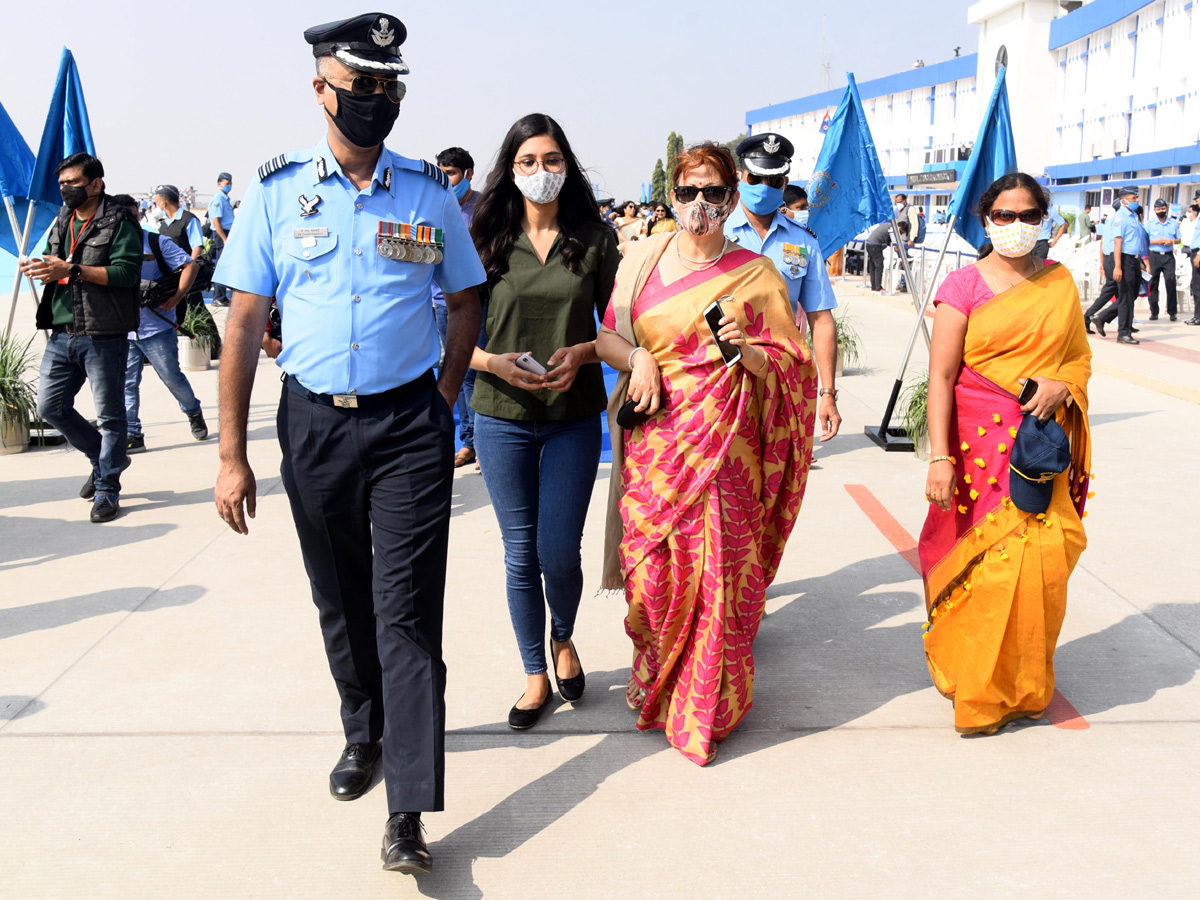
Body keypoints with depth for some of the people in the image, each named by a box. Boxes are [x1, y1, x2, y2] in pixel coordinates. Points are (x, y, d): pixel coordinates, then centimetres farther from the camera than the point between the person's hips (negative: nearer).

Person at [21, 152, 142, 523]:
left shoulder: (119, 224, -7)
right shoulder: (62, 222, 16)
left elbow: (126, 272, -18)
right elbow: (53, 265, 21)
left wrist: (71, 270, -22)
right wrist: (38, 268, -3)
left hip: (104, 336, -7)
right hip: (62, 333, 8)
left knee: (109, 415, 1)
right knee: (50, 407, 10)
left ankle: (107, 489, 12)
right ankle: (104, 458, 29)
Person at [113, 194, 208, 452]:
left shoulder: (157, 243, -3)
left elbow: (190, 266, -5)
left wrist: (175, 298, -15)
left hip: (157, 328, -3)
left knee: (173, 378, 6)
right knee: (127, 384, 2)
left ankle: (194, 414, 32)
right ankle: (132, 435, 9)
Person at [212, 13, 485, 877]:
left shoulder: (430, 191, 2)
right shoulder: (277, 188, 0)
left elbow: (466, 302, 13)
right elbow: (245, 321, 0)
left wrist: (443, 402, 4)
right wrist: (232, 456, -4)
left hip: (409, 423, -1)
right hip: (313, 422, 2)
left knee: (407, 610, -4)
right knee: (340, 601, 15)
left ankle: (409, 811, -1)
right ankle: (365, 731, 39)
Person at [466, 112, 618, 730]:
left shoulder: (594, 240, 1)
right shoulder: (487, 241, 1)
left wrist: (581, 352, -13)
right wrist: (494, 363, -16)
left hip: (573, 417, 0)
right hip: (502, 417, 1)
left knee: (559, 551, -2)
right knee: (520, 554, 6)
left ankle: (563, 639, 31)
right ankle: (534, 675, 24)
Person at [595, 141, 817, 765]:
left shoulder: (756, 275, 1)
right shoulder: (642, 258, 8)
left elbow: (792, 369, 3)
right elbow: (604, 336, 13)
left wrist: (745, 348, -17)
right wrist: (638, 359, -8)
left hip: (724, 445, -2)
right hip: (653, 436, 2)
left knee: (717, 569, -2)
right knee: (649, 566, 0)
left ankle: (704, 709, 17)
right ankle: (653, 676, 30)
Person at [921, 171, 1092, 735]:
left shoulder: (1060, 282, 10)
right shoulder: (963, 286, -2)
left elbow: (1081, 357, 18)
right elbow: (940, 377, -7)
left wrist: (1062, 385, -6)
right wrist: (939, 458, -14)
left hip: (1044, 448, 3)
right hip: (980, 443, -3)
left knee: (1043, 560, 0)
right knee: (985, 565, -3)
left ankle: (1025, 686, 22)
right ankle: (978, 692, 16)